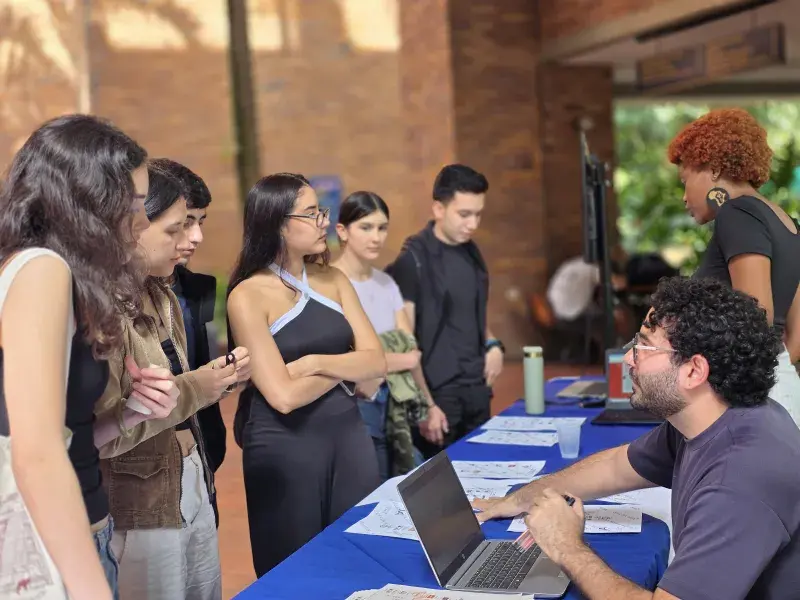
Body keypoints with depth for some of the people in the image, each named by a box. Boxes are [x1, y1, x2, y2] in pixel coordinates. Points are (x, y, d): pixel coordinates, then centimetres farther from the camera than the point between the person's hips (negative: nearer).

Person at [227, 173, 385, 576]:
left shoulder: (333, 280, 7)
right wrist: (346, 366, -5)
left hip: (349, 435, 5)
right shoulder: (248, 295, -11)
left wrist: (317, 362, -15)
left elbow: (376, 362, 0)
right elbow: (283, 395, -18)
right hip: (285, 447, -5)